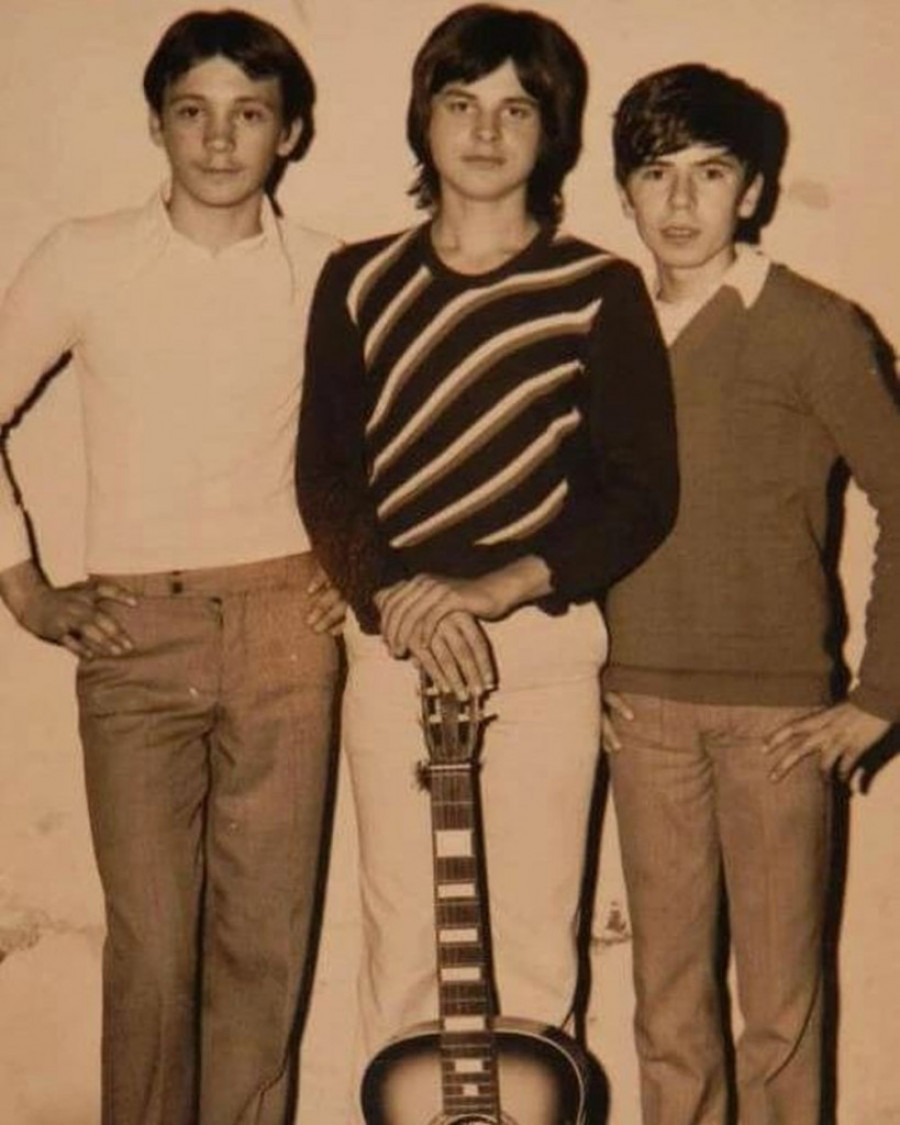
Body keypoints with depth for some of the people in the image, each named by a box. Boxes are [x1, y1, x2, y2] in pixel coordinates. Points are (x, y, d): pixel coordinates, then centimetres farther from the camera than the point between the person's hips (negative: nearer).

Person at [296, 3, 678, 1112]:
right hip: (390, 637, 2)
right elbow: (323, 474, 4)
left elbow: (642, 493, -3)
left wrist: (496, 587, -16)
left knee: (534, 950, 3)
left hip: (543, 639, -1)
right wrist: (392, 594, -13)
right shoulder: (359, 281, 8)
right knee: (399, 944, 5)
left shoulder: (598, 291, 2)